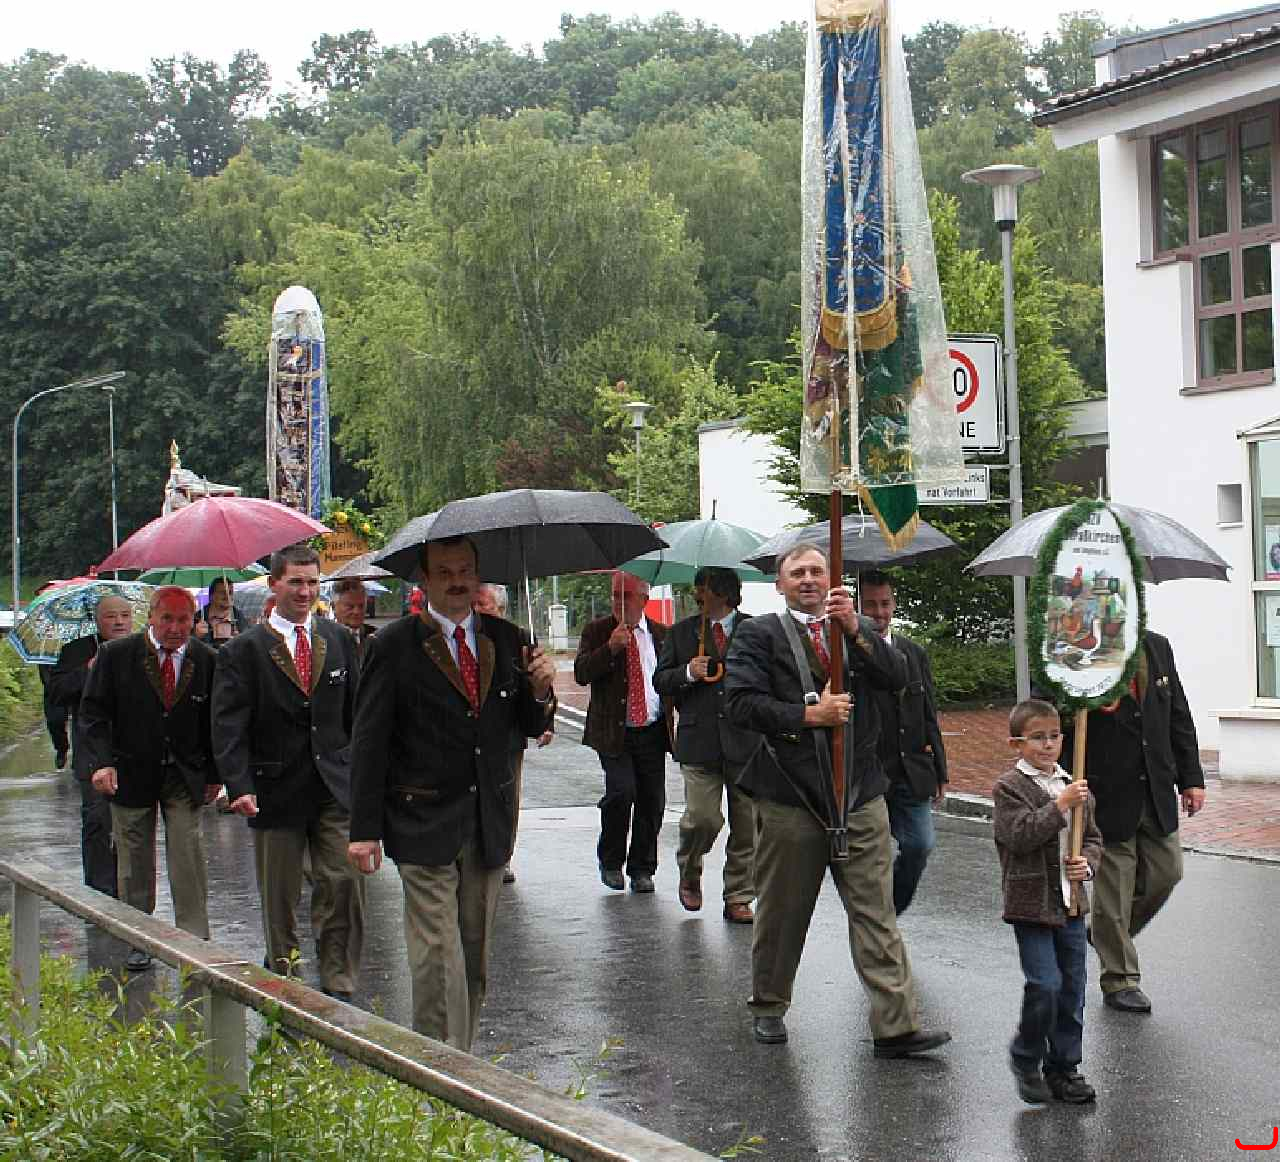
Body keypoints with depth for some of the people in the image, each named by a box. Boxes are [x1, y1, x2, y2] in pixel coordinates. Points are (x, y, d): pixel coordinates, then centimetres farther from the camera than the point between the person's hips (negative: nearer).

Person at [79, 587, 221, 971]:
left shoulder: (207, 660, -1)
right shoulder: (116, 655, -5)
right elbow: (93, 712, -4)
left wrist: (213, 774, 4)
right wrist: (101, 762, -17)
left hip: (185, 775, 0)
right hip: (131, 774, 0)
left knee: (189, 860, -6)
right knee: (134, 863, 8)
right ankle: (139, 941, 20)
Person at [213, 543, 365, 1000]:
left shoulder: (339, 640, 9)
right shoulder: (244, 650, -2)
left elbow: (357, 712, 13)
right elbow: (228, 727, -8)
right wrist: (239, 786, -19)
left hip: (335, 786, 2)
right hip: (277, 789, -2)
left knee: (345, 882, -8)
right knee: (279, 894, 7)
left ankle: (338, 984, 2)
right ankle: (281, 973, 25)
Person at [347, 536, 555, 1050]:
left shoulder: (505, 639, 8)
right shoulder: (394, 645, -5)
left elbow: (530, 727, 13)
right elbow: (369, 742, -5)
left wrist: (538, 692, -10)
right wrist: (364, 829, -10)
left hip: (490, 825, 5)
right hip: (425, 825, -4)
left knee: (475, 956, 13)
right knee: (438, 958, -8)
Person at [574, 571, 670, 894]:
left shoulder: (661, 634, 9)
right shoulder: (597, 631, 2)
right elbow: (581, 673, -9)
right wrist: (611, 647, -21)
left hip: (652, 731, 3)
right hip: (614, 732, -3)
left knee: (652, 801, 3)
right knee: (621, 791, -17)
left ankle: (642, 869, 18)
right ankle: (611, 861, 4)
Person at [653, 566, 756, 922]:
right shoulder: (681, 633, 11)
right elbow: (660, 681, 11)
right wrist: (687, 673, -8)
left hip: (746, 741, 0)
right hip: (699, 742, 0)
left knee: (746, 823, 3)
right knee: (702, 817, -7)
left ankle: (739, 899, 15)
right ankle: (689, 873, 23)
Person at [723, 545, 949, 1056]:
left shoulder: (859, 629, 13)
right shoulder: (758, 635, 3)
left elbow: (896, 678, -4)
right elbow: (740, 703, -9)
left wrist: (855, 630, -16)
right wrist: (807, 714, -14)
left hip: (860, 796, 2)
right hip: (789, 798, -2)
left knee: (876, 914, -1)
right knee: (781, 912, 11)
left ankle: (895, 1026, -2)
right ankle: (768, 1008, 29)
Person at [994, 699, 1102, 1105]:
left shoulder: (1074, 787, 12)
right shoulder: (1010, 786, -7)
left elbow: (1094, 838, 16)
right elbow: (1020, 835, -20)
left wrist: (1086, 863, -5)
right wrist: (1060, 805, -24)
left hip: (1071, 903, 6)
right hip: (1031, 902, -6)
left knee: (1072, 988, 8)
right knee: (1045, 984, -12)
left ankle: (1064, 1067, 20)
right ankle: (1026, 1059, 10)